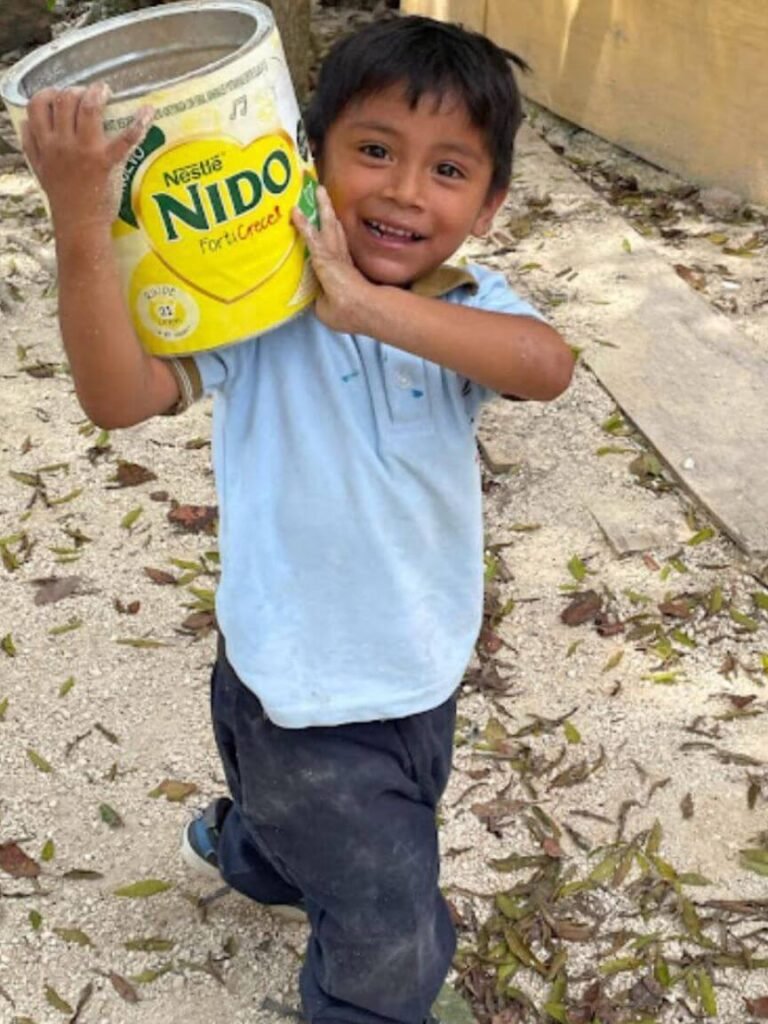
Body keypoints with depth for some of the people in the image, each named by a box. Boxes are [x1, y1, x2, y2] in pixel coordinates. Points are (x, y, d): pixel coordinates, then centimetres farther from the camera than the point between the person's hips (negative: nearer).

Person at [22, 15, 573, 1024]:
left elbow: (546, 365, -32)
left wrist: (367, 304, -40)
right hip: (304, 698, -5)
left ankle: (242, 844, 66)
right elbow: (118, 396, -29)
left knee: (339, 852, 34)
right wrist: (82, 224, -40)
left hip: (425, 675, 5)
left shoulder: (471, 306, -9)